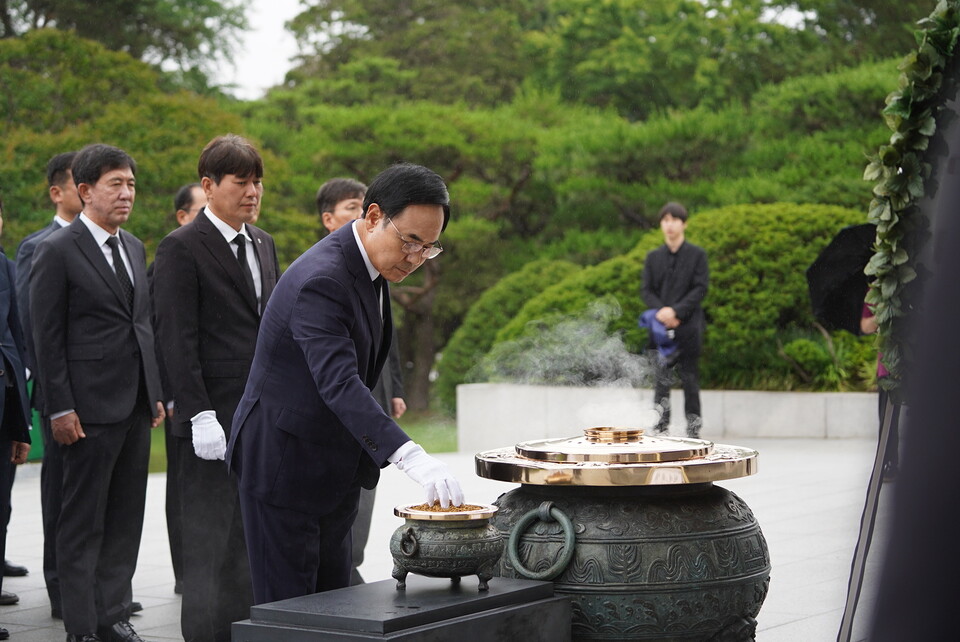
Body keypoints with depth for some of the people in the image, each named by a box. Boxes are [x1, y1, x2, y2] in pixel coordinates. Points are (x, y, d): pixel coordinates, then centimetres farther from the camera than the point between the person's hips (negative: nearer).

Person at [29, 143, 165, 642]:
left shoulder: (135, 249, 14)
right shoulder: (57, 251, -7)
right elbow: (47, 338, -9)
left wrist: (156, 393, 13)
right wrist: (60, 409, -14)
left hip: (135, 405, 7)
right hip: (90, 407, -7)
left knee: (126, 518, 10)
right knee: (83, 522, 0)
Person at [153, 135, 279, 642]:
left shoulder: (263, 243, 16)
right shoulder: (181, 248, -7)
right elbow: (176, 339, -12)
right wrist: (201, 416, -19)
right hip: (214, 419, -7)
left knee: (249, 541, 10)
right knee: (209, 539, -2)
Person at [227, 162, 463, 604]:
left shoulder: (367, 267, 6)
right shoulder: (321, 279, -25)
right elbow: (339, 383, -37)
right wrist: (411, 458, -46)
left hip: (332, 467, 9)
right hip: (285, 464, -9)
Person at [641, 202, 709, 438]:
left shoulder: (697, 254, 4)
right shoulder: (653, 257, 13)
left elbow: (700, 288, -4)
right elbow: (647, 290, 9)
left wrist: (676, 311, -15)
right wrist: (660, 311, -10)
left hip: (688, 324, -2)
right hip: (661, 326, 2)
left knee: (689, 377, 0)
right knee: (661, 377, -2)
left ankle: (694, 429, 6)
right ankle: (661, 428, 1)